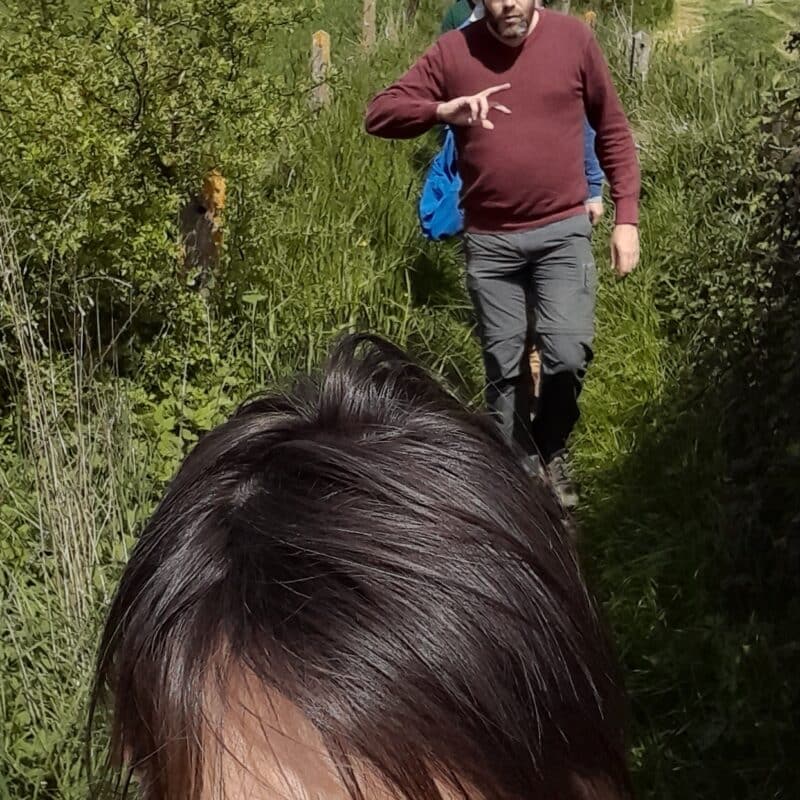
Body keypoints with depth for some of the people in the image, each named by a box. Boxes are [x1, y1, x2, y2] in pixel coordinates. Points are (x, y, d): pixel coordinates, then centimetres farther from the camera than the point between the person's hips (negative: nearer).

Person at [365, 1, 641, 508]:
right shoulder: (453, 52, -2)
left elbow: (613, 131, 6)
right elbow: (380, 114, -4)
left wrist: (627, 218, 1)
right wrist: (443, 110, -23)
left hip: (563, 232, -1)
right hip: (488, 241, 1)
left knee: (568, 356, -10)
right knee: (504, 368, 8)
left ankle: (551, 451, 20)